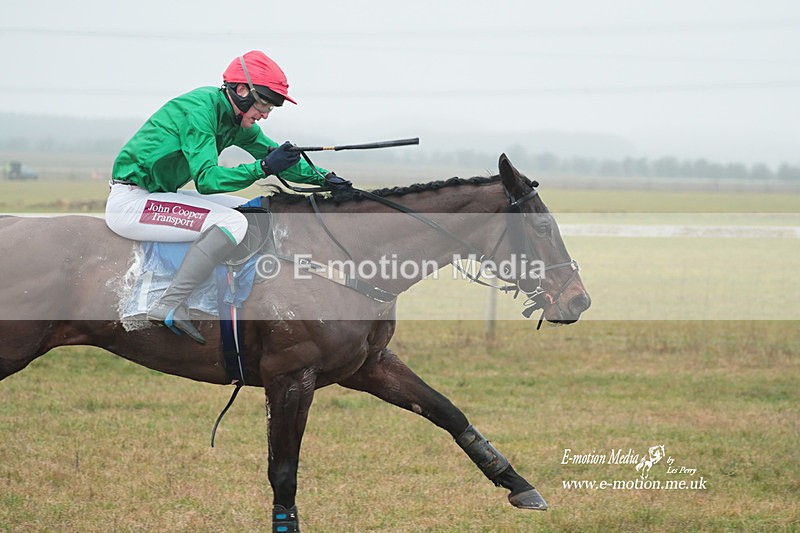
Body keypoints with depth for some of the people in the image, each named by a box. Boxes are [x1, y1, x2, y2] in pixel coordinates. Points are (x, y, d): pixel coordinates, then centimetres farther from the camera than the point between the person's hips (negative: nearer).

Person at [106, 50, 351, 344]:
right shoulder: (201, 108, -20)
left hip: (159, 195, 10)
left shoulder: (237, 121, 7)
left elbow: (271, 153, 17)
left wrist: (324, 177, 5)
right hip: (129, 201, -10)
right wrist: (264, 167, -36)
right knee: (232, 222, -25)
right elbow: (207, 178, -27)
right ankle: (169, 306, -28)